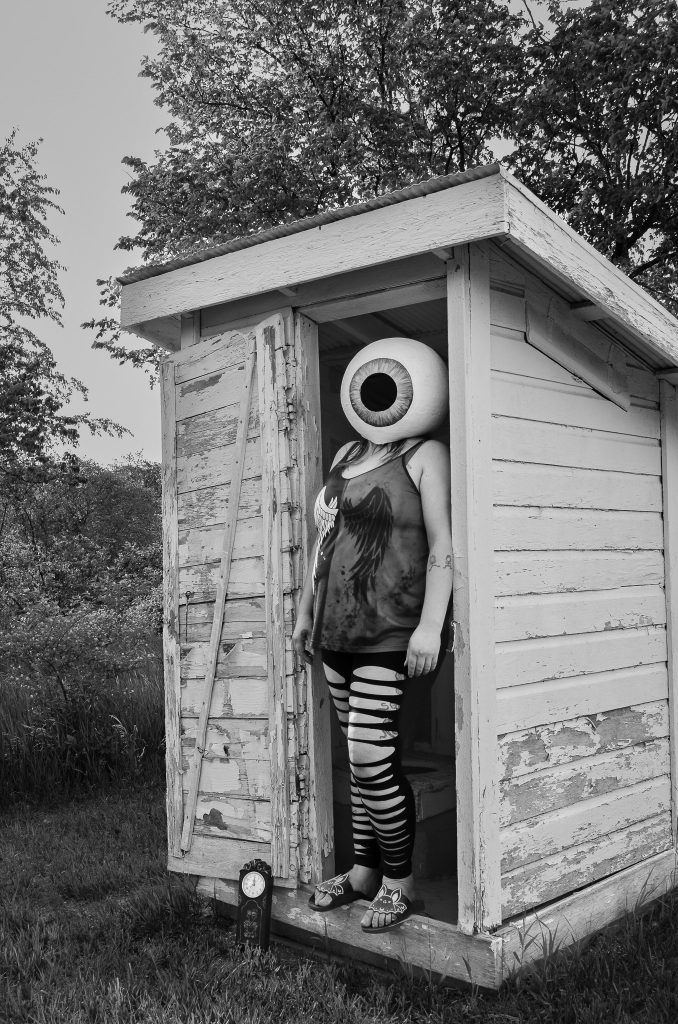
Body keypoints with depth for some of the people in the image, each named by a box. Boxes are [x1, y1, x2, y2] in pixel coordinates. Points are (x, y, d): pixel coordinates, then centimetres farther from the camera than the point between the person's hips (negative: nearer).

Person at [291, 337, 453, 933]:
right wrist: (306, 610, 21)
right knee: (364, 757, 12)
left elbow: (442, 543, -9)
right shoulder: (347, 456, 19)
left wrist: (431, 623, -18)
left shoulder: (426, 456, -2)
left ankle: (399, 883, 6)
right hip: (337, 630, 7)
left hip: (389, 633, -7)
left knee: (372, 759, -9)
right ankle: (363, 871, 22)